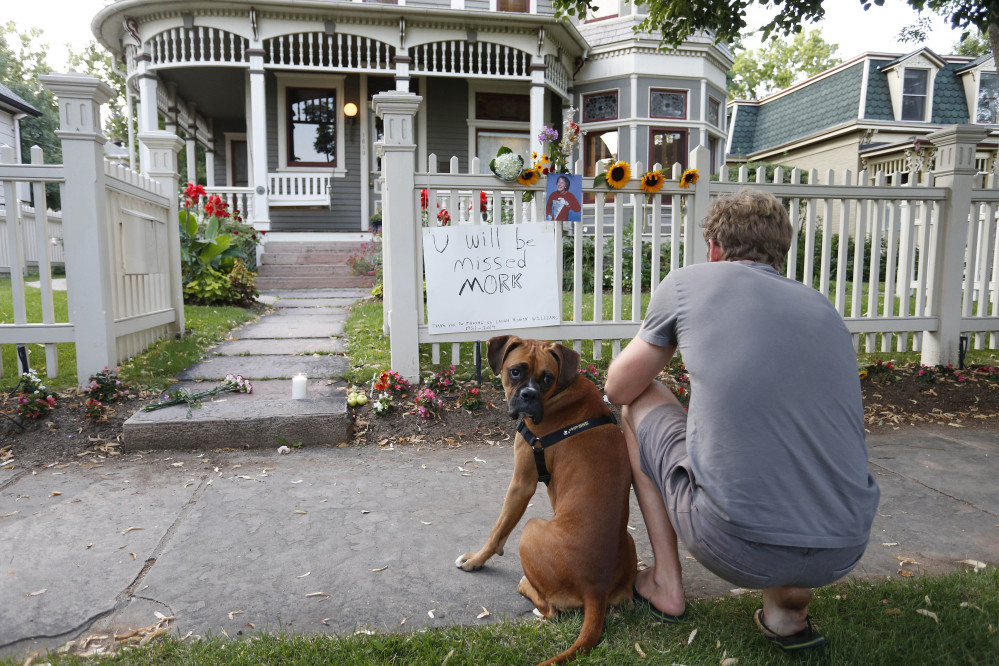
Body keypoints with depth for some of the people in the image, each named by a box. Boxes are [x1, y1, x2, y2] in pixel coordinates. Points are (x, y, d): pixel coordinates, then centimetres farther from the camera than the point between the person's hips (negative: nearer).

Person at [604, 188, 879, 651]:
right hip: (844, 554, 5)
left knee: (639, 407, 17)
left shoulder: (690, 283, 1)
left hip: (738, 547, -5)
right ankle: (788, 605, 20)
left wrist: (659, 338, 30)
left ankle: (665, 583, 22)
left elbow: (618, 389, 11)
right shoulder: (824, 308, 14)